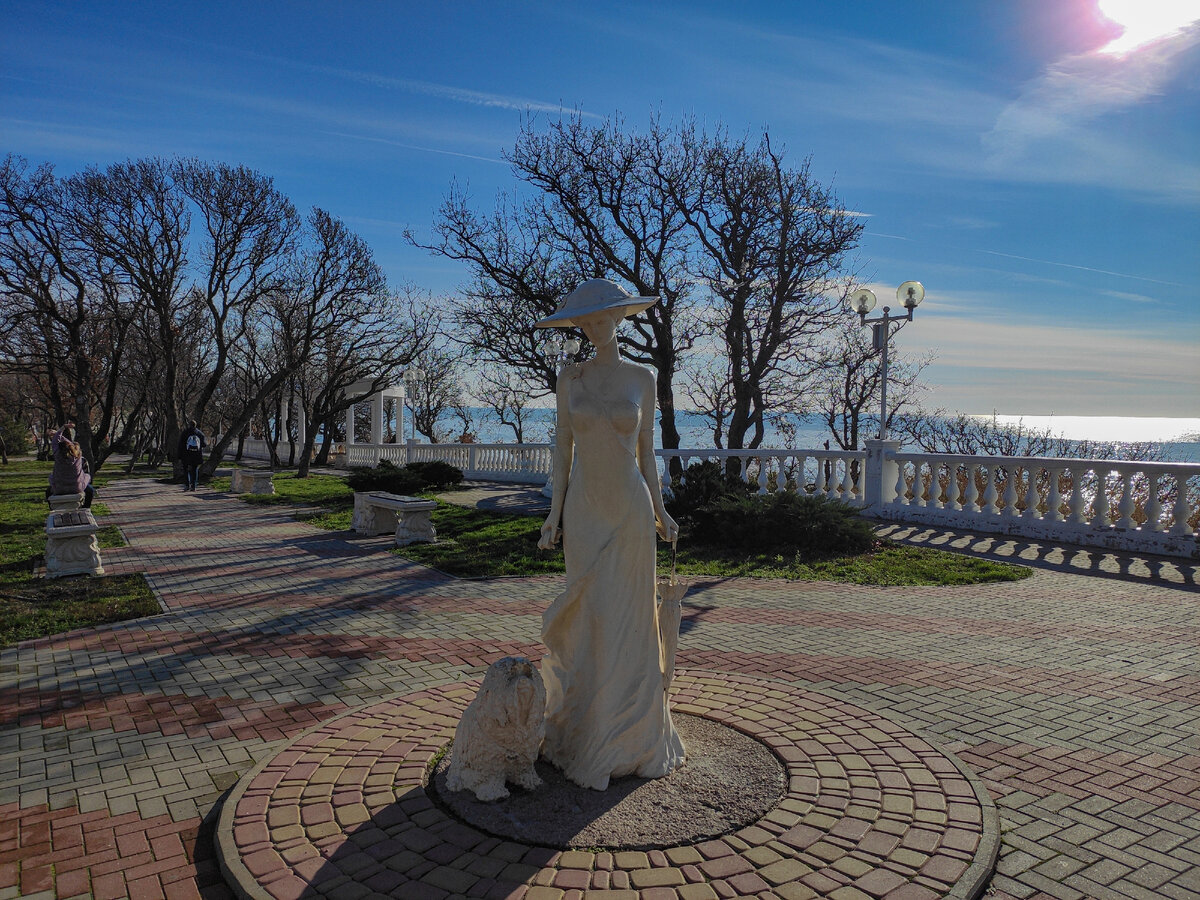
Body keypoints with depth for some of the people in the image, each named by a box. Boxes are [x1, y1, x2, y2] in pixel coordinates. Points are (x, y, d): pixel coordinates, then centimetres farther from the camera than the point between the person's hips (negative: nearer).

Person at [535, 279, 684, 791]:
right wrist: (554, 516, -2)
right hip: (583, 508, 1)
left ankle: (632, 735, 22)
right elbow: (563, 449, 3)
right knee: (587, 619, 5)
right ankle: (586, 733, 22)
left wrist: (660, 512, 4)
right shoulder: (570, 379, 2)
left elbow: (645, 451, 7)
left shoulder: (642, 379, 2)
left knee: (629, 618, 6)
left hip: (630, 507, 0)